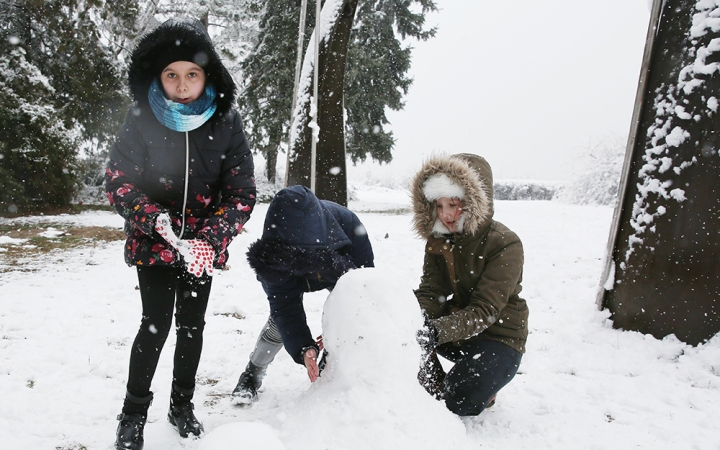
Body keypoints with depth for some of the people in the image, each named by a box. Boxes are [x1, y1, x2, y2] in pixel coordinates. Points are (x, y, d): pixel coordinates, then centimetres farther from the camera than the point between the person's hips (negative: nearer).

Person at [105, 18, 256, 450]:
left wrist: (211, 241, -25)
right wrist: (157, 221, -28)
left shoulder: (226, 123, -11)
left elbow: (242, 193, -12)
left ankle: (182, 405, 32)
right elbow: (118, 181, -11)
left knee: (192, 325, 10)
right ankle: (134, 412, 21)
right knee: (156, 324, -3)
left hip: (203, 247, 2)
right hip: (153, 245, -1)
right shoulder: (141, 119, -11)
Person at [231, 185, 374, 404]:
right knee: (281, 318, -13)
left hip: (339, 266, 1)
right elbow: (286, 307, -36)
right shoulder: (273, 251, -41)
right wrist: (304, 349, -49)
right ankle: (252, 374, 11)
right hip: (288, 276, -1)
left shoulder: (348, 223, -43)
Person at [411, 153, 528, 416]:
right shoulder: (438, 239, -3)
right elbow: (430, 292, -13)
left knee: (460, 404, -23)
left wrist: (436, 330, -47)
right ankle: (435, 387, 2)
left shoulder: (505, 245, -22)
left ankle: (484, 383, 12)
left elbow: (484, 311, -30)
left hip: (497, 337, -5)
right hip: (453, 328, 5)